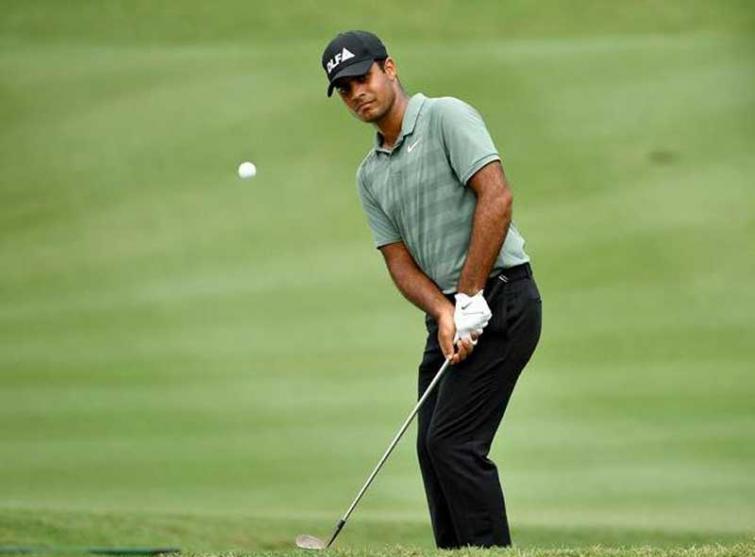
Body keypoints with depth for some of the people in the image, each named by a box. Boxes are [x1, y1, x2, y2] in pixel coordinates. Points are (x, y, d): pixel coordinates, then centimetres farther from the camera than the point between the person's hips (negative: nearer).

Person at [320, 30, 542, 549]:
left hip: (501, 301, -8)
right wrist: (443, 313, -12)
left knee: (453, 441, -15)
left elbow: (496, 197, -18)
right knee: (433, 445, 7)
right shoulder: (370, 174, 15)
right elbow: (401, 261, 8)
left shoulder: (447, 117, -7)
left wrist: (469, 299, -18)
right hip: (449, 318, 8)